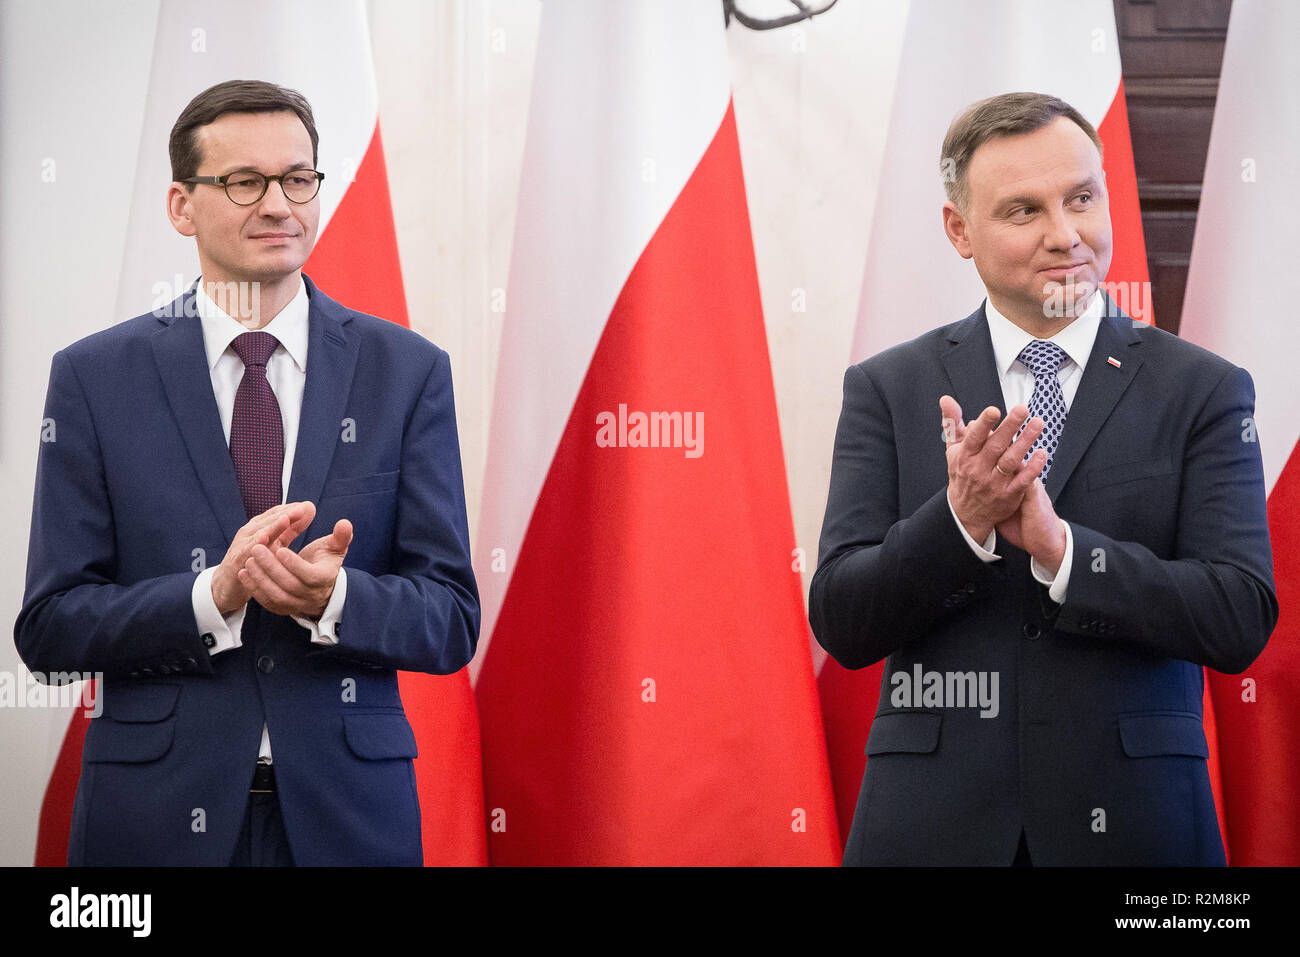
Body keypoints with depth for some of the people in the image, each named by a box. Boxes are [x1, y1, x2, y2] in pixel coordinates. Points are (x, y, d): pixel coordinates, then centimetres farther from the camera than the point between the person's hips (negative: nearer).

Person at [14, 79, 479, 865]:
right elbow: (50, 625, -3)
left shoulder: (406, 372, 2)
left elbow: (452, 622, 0)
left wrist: (332, 596, -20)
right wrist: (214, 595, -19)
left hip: (348, 810, 1)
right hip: (159, 816, -1)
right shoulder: (96, 377, 0)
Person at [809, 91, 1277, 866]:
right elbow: (841, 624, -3)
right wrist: (959, 521, -19)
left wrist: (1061, 548, -19)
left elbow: (1243, 622, -8)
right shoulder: (887, 389, 3)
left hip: (1128, 822, 0)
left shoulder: (1204, 390, 1)